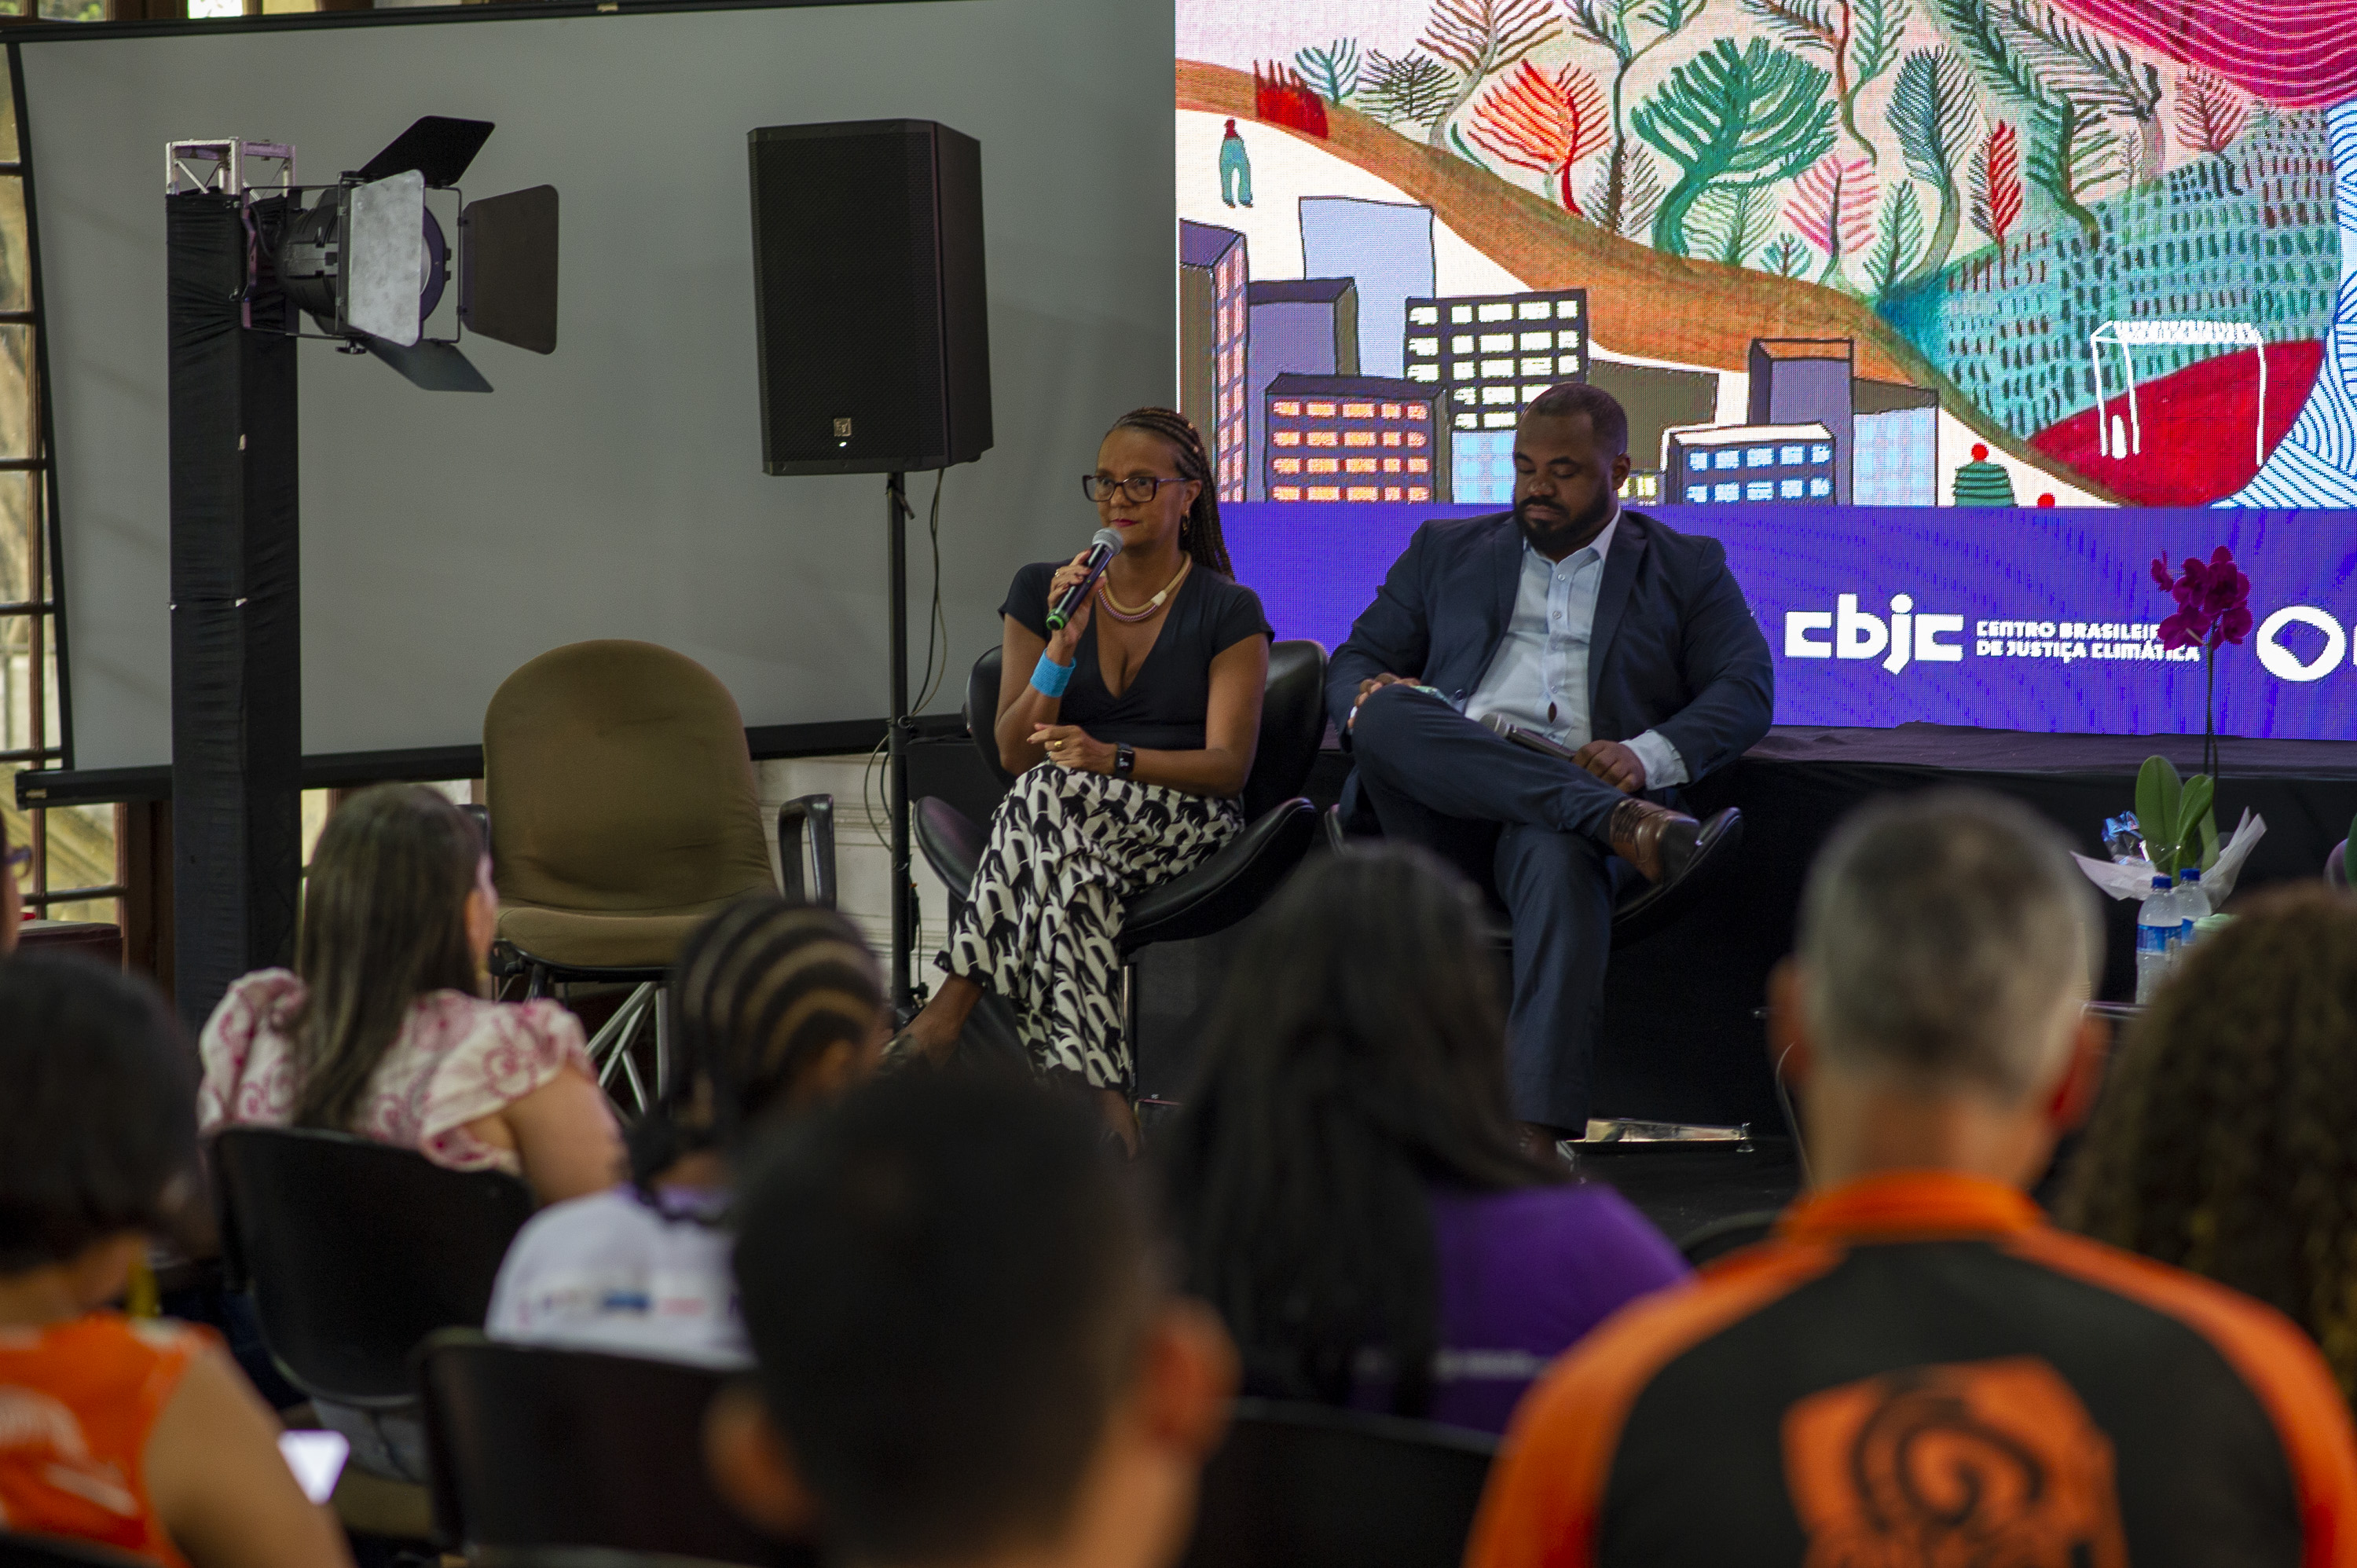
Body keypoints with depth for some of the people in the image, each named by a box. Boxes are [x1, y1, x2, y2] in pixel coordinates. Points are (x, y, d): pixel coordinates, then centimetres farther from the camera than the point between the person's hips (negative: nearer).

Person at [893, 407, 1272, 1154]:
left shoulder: (1229, 612, 5)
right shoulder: (1041, 590, 12)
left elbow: (1229, 764, -5)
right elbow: (1013, 752, 6)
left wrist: (1112, 759, -21)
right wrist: (1064, 646, -10)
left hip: (1185, 824, -3)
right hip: (1073, 825, 3)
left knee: (1053, 791, -36)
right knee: (1071, 871, -38)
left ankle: (950, 1008, -37)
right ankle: (1100, 1099, -48)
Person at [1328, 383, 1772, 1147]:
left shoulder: (1685, 569, 19)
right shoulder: (1447, 550, 26)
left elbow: (1747, 689, 7)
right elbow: (1354, 662, 23)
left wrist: (1649, 756, -13)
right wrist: (1369, 698, -5)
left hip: (1561, 819, -2)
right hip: (1443, 811, 2)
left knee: (1561, 860, -40)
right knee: (1387, 712, -31)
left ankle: (1539, 1134, -52)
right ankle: (1626, 822, -40)